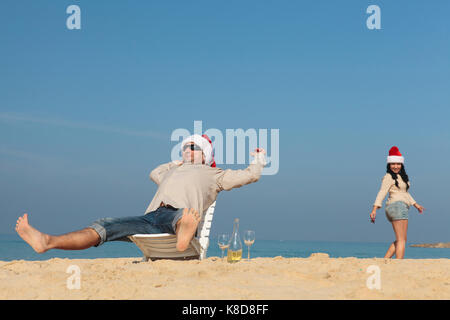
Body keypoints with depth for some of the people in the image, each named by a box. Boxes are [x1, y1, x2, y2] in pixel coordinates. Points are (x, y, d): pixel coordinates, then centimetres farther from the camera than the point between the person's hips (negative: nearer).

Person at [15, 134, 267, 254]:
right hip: (150, 218, 5)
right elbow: (155, 173, 62)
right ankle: (47, 242, -35)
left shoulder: (213, 174, 23)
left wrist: (259, 161, 36)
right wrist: (179, 162, 61)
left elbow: (249, 176, 18)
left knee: (183, 215, -44)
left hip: (176, 215, -5)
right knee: (106, 226, -17)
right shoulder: (174, 172, 40)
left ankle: (185, 237, -83)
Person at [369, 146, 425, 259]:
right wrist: (375, 209, -28)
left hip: (402, 206, 10)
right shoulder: (388, 177, -6)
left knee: (400, 240, 13)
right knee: (401, 240, -12)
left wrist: (416, 205, 39)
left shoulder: (401, 176, 20)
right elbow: (382, 192, -17)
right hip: (397, 206, -10)